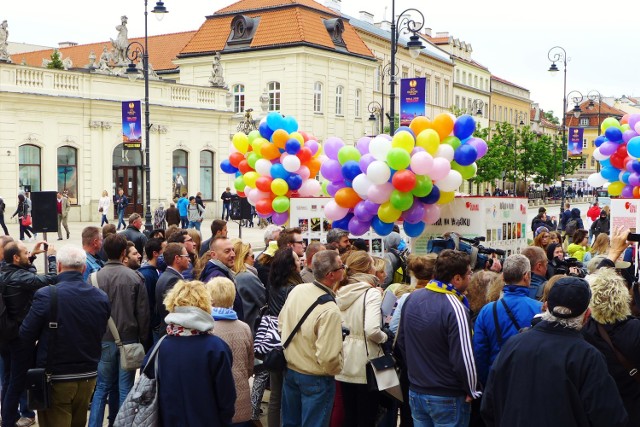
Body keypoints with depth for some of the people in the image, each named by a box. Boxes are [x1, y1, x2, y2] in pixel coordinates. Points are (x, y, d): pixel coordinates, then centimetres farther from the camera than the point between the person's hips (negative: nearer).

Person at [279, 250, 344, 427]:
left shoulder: (297, 290, -8)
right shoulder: (330, 311, -29)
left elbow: (281, 325, 6)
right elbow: (328, 357, -29)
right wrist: (337, 369, -9)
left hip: (290, 370, 7)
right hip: (315, 379, -7)